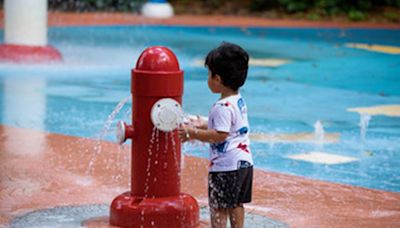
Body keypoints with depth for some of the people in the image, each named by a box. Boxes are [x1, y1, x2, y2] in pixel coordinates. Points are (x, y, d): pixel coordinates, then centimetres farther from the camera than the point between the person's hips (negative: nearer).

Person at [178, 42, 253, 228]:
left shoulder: (223, 107, -20)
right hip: (244, 162, 9)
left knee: (218, 206, -1)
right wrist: (203, 125, 18)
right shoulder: (239, 101, 9)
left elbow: (220, 135, -24)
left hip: (225, 166, -9)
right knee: (236, 204, 18)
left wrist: (193, 133, -18)